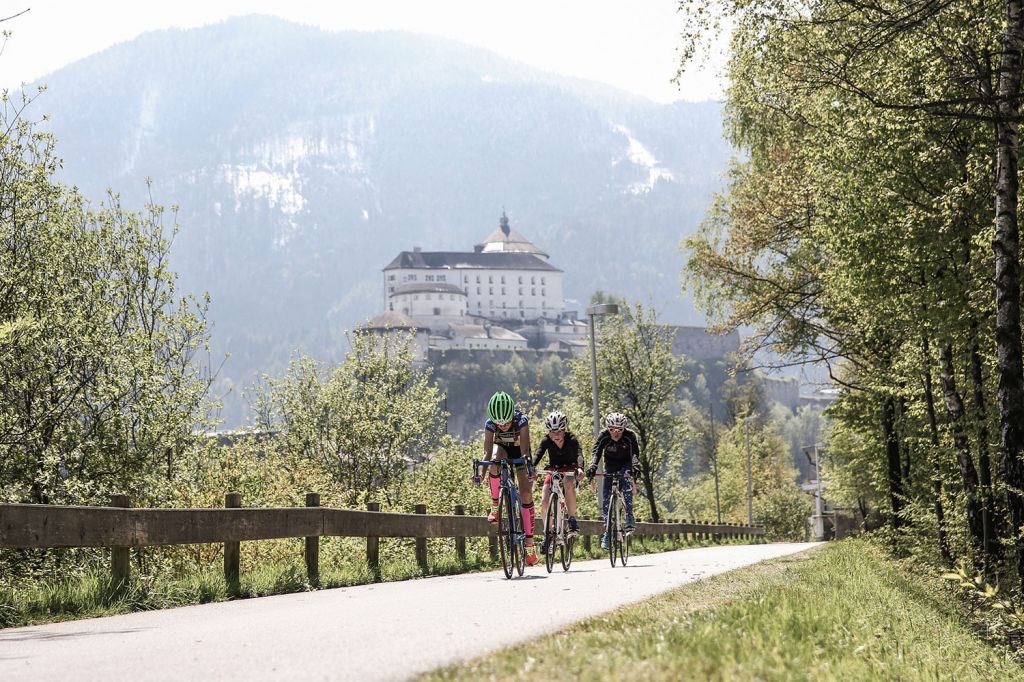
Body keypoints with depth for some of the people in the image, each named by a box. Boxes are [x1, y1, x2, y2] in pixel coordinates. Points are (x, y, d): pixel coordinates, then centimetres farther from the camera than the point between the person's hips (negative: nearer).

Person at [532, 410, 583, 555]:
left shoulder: (571, 440, -24)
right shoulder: (546, 441, -19)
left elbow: (579, 455, -39)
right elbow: (538, 455, -31)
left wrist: (580, 468, -60)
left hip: (570, 469, -3)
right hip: (554, 470, 3)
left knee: (568, 485, -38)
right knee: (544, 503, -13)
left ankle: (572, 519, -25)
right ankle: (547, 534, 6)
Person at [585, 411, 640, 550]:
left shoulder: (630, 437, -28)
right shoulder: (603, 436, -24)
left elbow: (635, 455, -37)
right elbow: (596, 453, -34)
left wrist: (635, 468, -57)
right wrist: (592, 468, -53)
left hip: (626, 463, -2)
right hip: (611, 465, 2)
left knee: (626, 482, -34)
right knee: (607, 497, -7)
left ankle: (629, 516, -29)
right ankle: (607, 532, 2)